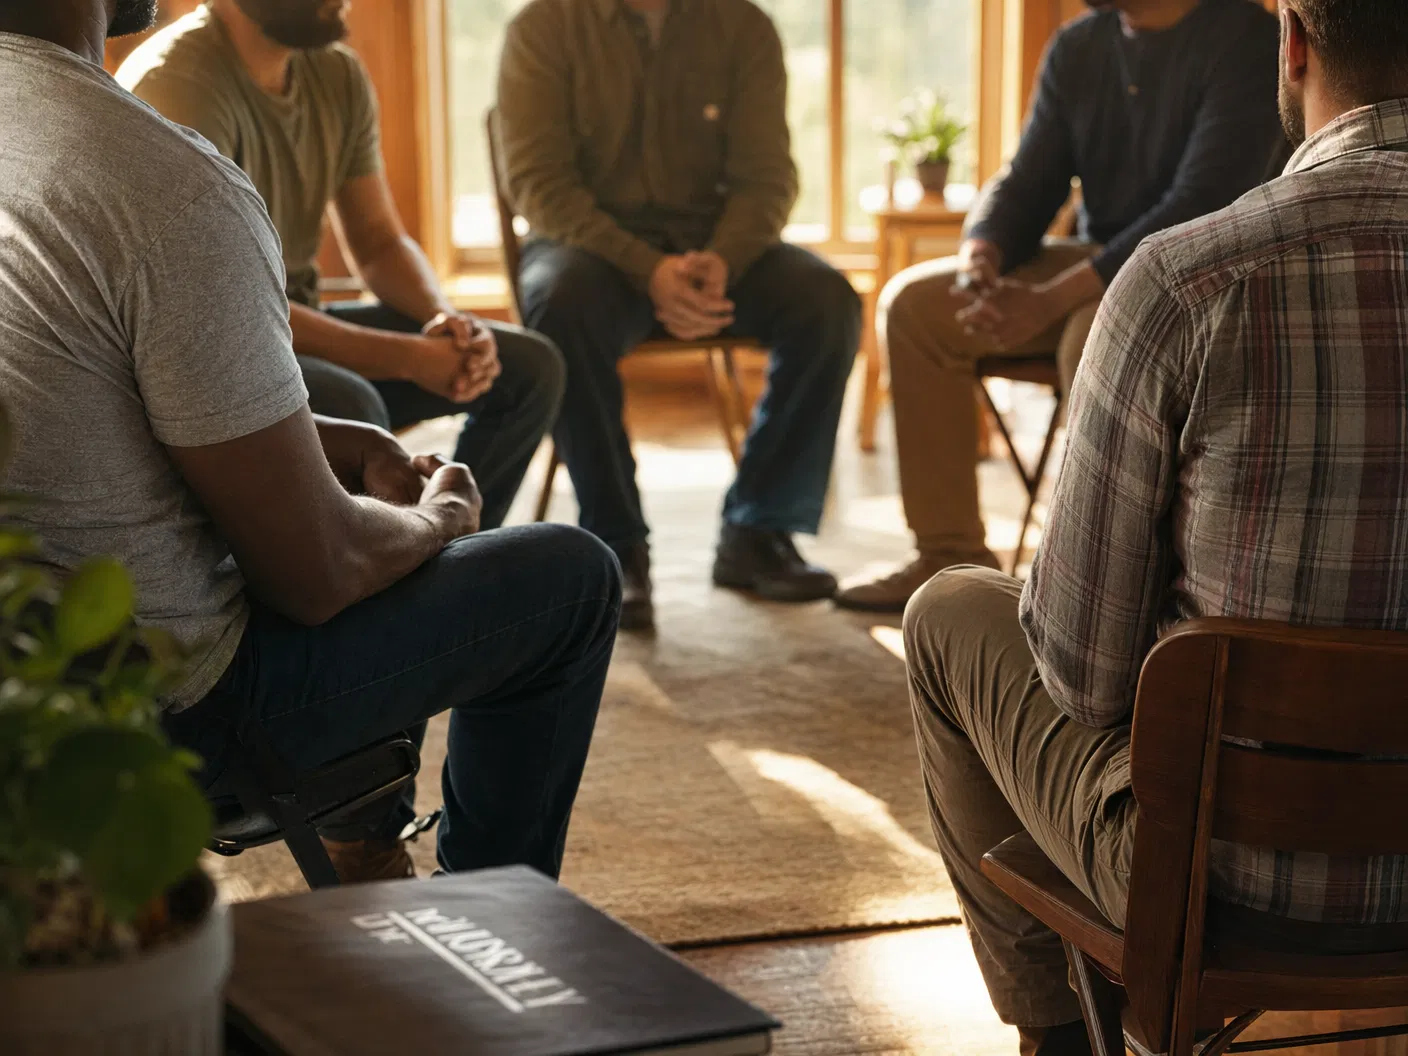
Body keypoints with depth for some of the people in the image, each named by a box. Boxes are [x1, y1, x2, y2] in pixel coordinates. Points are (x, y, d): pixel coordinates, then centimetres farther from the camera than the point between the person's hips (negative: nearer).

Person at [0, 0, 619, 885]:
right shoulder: (173, 190, -29)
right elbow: (313, 575, -20)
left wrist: (347, 446, 12)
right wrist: (434, 520, 3)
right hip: (159, 717, -8)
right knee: (575, 576, 9)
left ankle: (367, 852, 41)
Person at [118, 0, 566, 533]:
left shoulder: (338, 74, 2)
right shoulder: (178, 84, -23)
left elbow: (379, 242, 10)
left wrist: (446, 320, -14)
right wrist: (409, 357, -27)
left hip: (295, 325, 9)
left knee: (529, 366, 0)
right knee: (350, 409, -37)